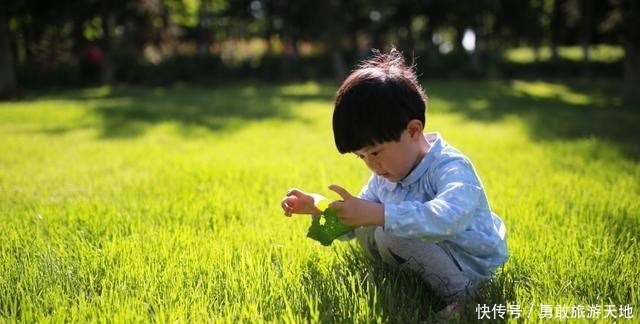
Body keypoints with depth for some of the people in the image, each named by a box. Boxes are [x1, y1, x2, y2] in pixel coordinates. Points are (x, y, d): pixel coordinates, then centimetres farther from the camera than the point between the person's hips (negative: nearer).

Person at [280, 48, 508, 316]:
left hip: (470, 266, -8)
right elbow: (355, 220, 11)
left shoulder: (451, 168, -27)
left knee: (390, 233, -28)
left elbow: (448, 218, -50)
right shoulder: (386, 174, -1)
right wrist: (318, 206, -7)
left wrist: (378, 214, -55)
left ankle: (456, 296, -15)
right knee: (363, 229, 3)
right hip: (433, 247, 8)